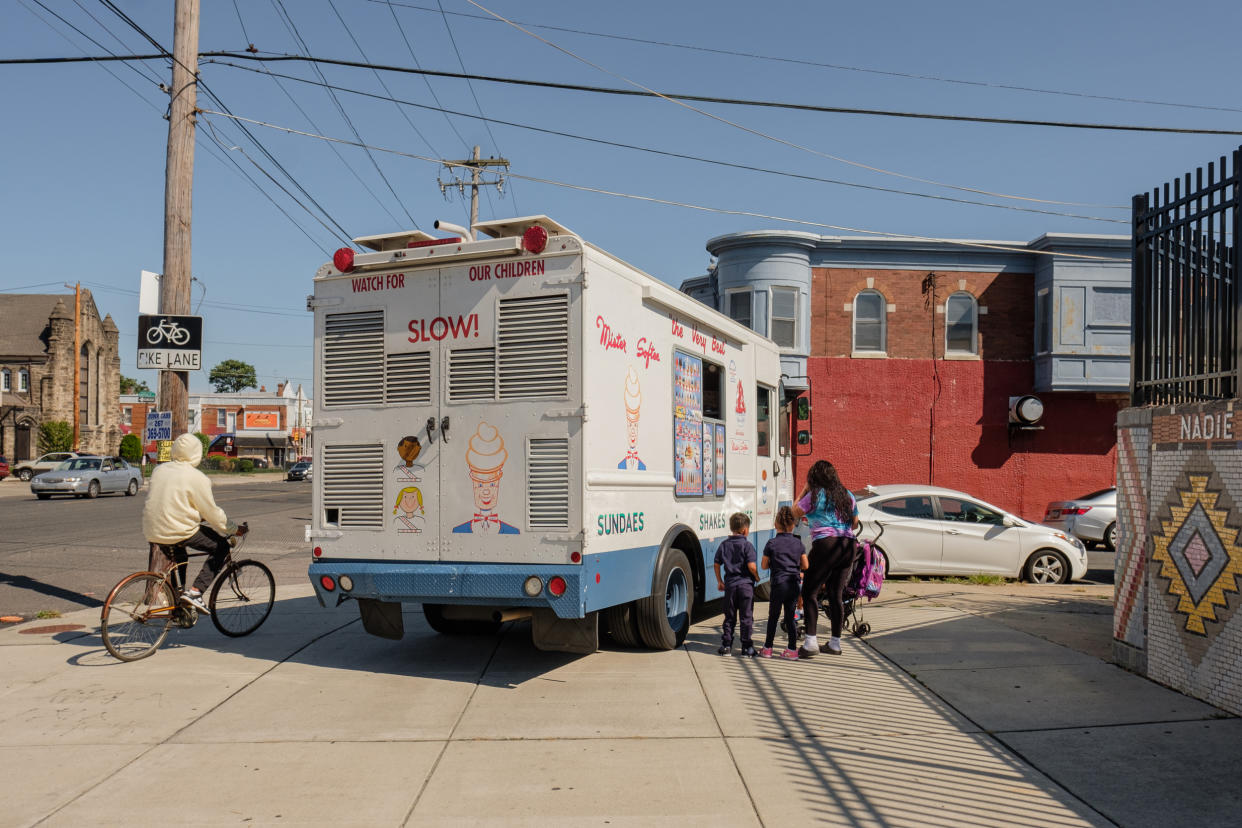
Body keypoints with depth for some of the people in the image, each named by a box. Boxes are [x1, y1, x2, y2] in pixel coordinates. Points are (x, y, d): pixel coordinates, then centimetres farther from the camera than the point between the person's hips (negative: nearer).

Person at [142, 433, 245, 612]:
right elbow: (212, 513, -7)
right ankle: (195, 591, -3)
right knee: (221, 546, 10)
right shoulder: (197, 478, -11)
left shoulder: (159, 470, 9)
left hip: (152, 533, 7)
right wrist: (234, 529, 7)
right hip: (180, 533, -7)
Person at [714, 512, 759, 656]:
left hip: (730, 585, 4)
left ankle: (726, 645, 12)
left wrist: (720, 581, 17)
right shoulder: (746, 545, -9)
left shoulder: (724, 544, 6)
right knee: (747, 617, 4)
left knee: (729, 617, 12)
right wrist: (757, 577, 2)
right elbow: (751, 566, -16)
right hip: (746, 585, -4)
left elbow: (717, 564, 8)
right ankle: (747, 647, 5)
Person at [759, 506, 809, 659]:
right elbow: (805, 566, 6)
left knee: (773, 617, 7)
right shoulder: (798, 543, 4)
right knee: (790, 617, 10)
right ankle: (792, 649, 10)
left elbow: (764, 565, 0)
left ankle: (767, 648, 12)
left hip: (779, 584, -3)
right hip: (794, 584, 3)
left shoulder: (771, 543, -5)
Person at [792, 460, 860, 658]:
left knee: (809, 592, -1)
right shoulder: (847, 495, 14)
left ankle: (810, 642, -9)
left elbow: (794, 513, 6)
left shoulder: (816, 495, -3)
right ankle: (835, 643, 17)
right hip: (849, 546, 6)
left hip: (826, 544, -6)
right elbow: (855, 524, 23)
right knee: (836, 594, 12)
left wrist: (804, 491, 13)